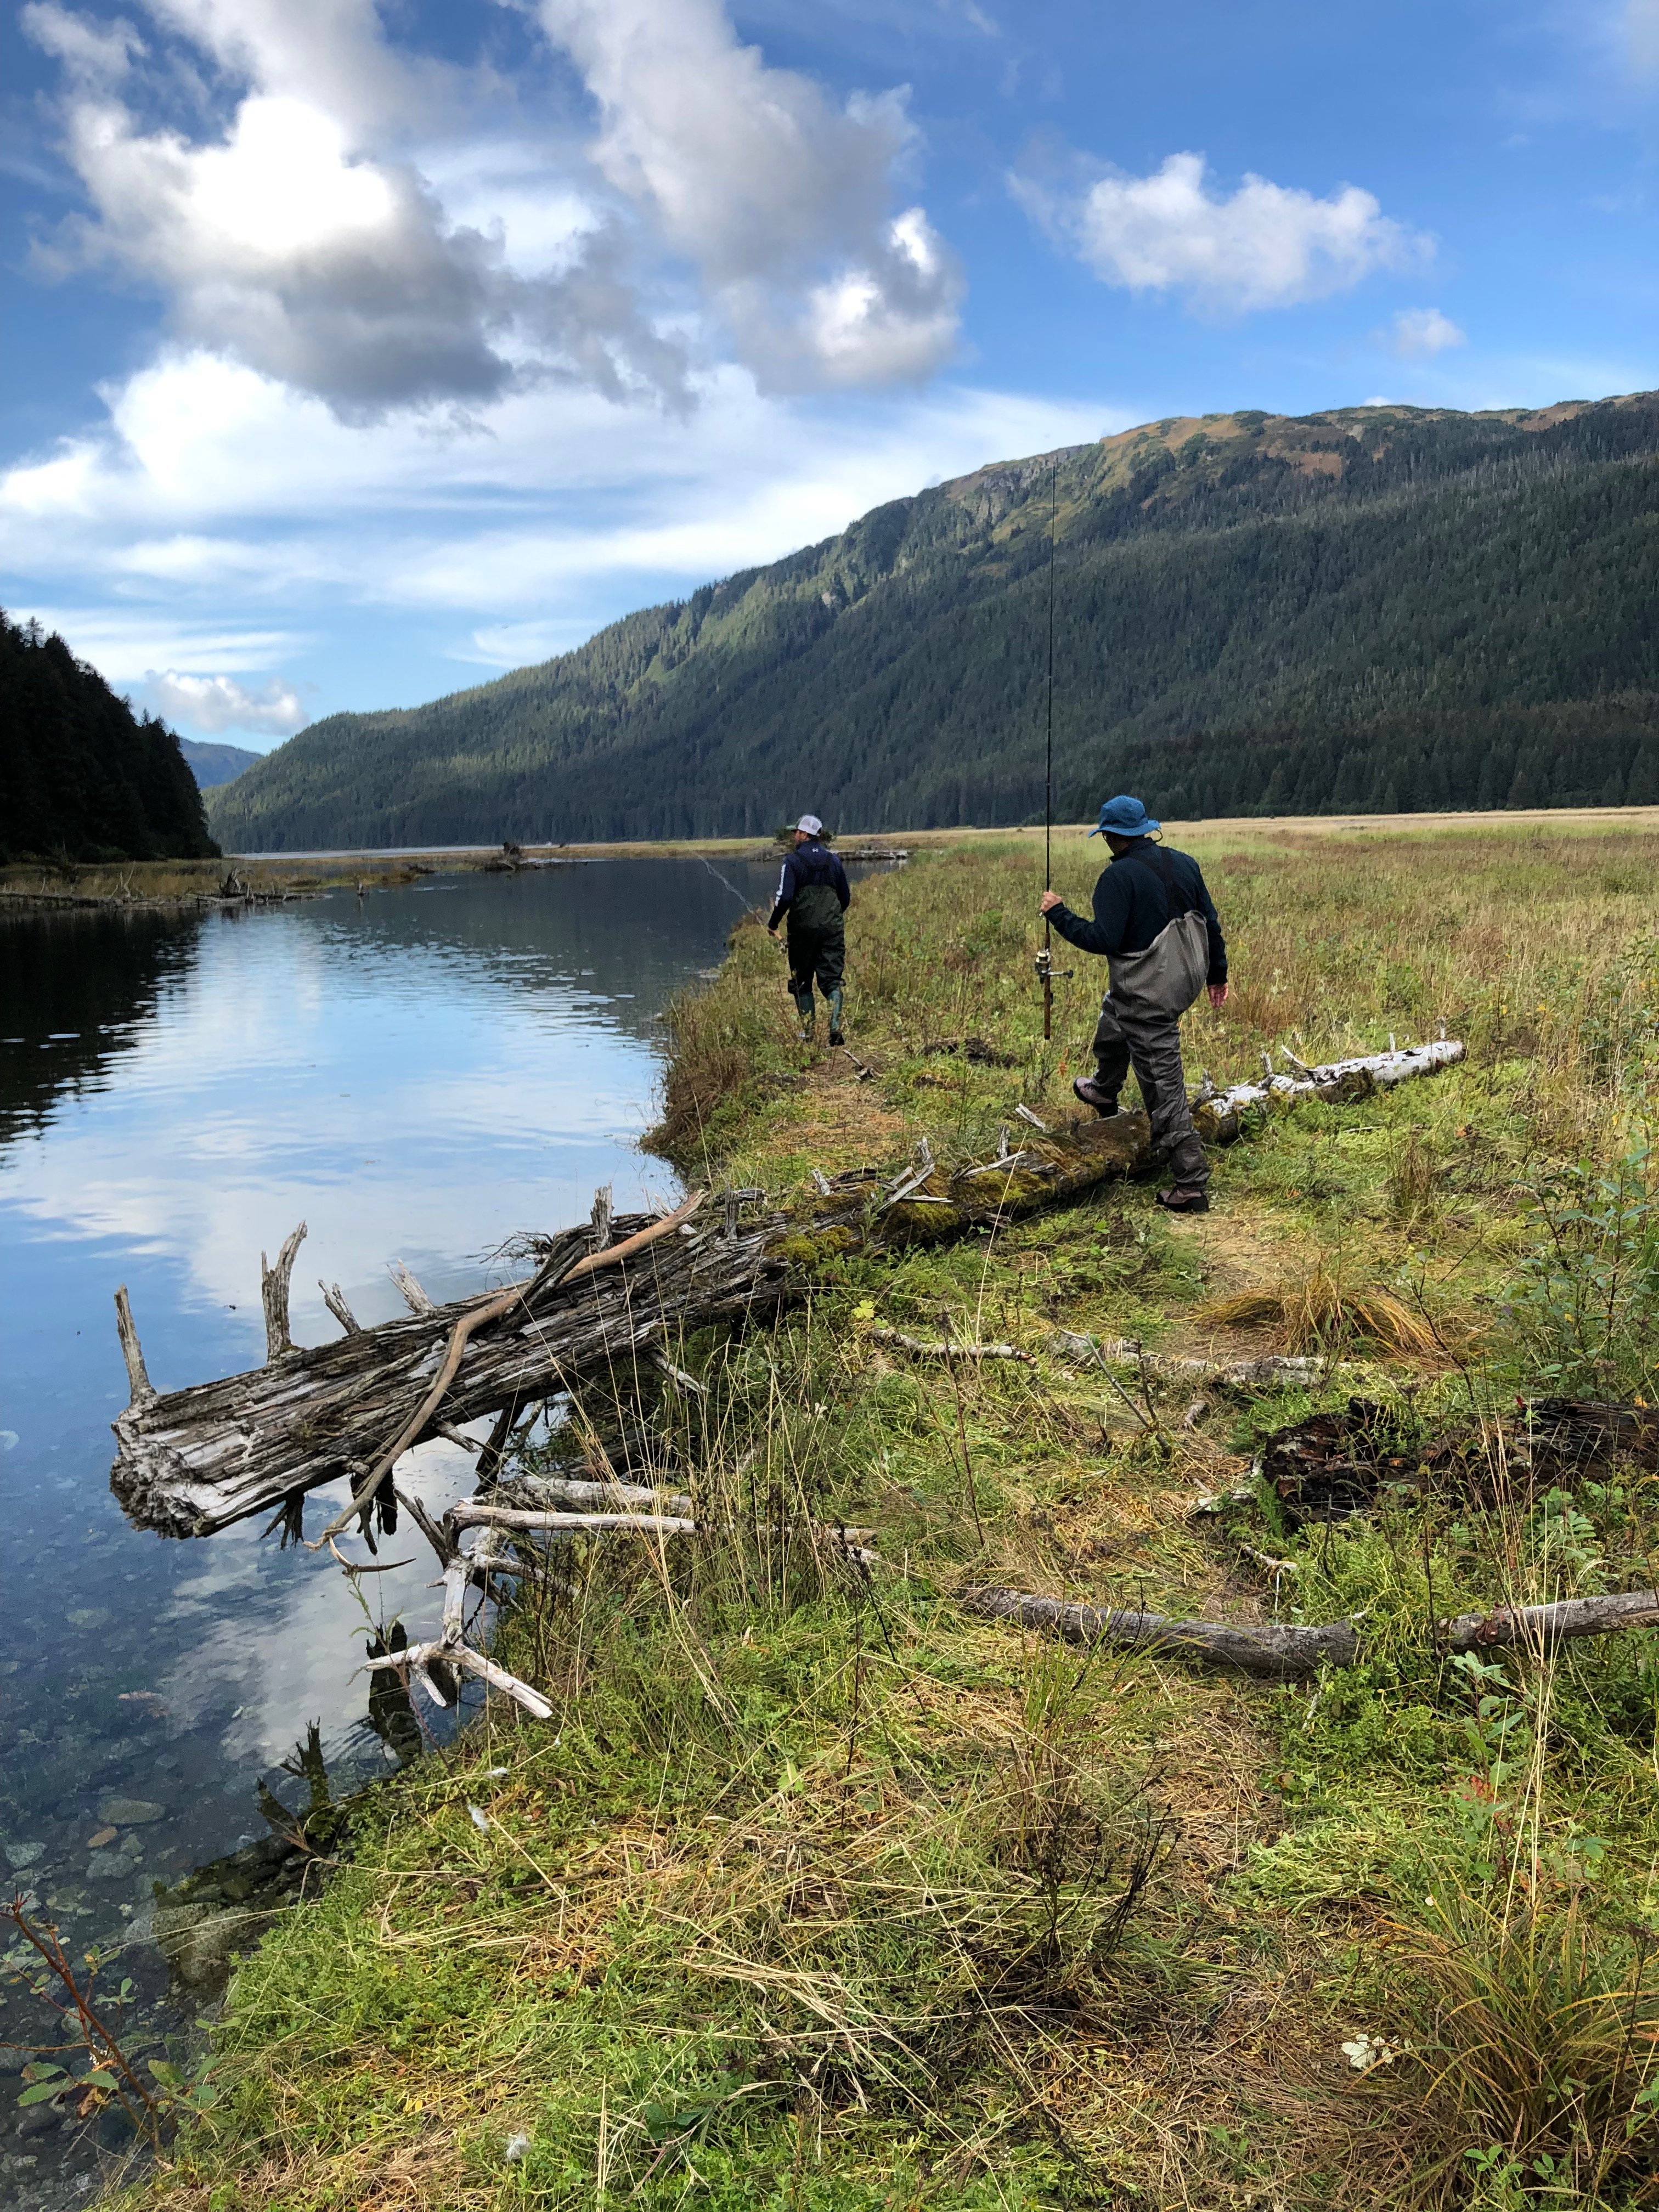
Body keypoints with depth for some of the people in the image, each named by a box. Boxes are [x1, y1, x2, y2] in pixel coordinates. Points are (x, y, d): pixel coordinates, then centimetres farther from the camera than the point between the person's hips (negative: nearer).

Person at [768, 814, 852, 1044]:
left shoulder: (792, 860, -6)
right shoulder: (833, 860, 9)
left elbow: (785, 897, -14)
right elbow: (846, 897, 15)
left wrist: (773, 924, -2)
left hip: (803, 929, -3)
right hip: (832, 928, 3)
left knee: (802, 982, 9)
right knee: (832, 979, 4)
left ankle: (807, 1029, 9)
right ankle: (836, 1025, -12)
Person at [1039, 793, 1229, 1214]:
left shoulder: (1119, 876, -19)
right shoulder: (1184, 864, 3)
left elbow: (1103, 939, -23)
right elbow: (1211, 922, 9)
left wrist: (1058, 914, -10)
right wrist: (1217, 973, 20)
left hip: (1148, 997, -9)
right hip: (1184, 982, 9)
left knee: (1165, 1090, -3)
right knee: (1112, 1019, 37)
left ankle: (1192, 1186, 0)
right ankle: (1104, 1092, 61)